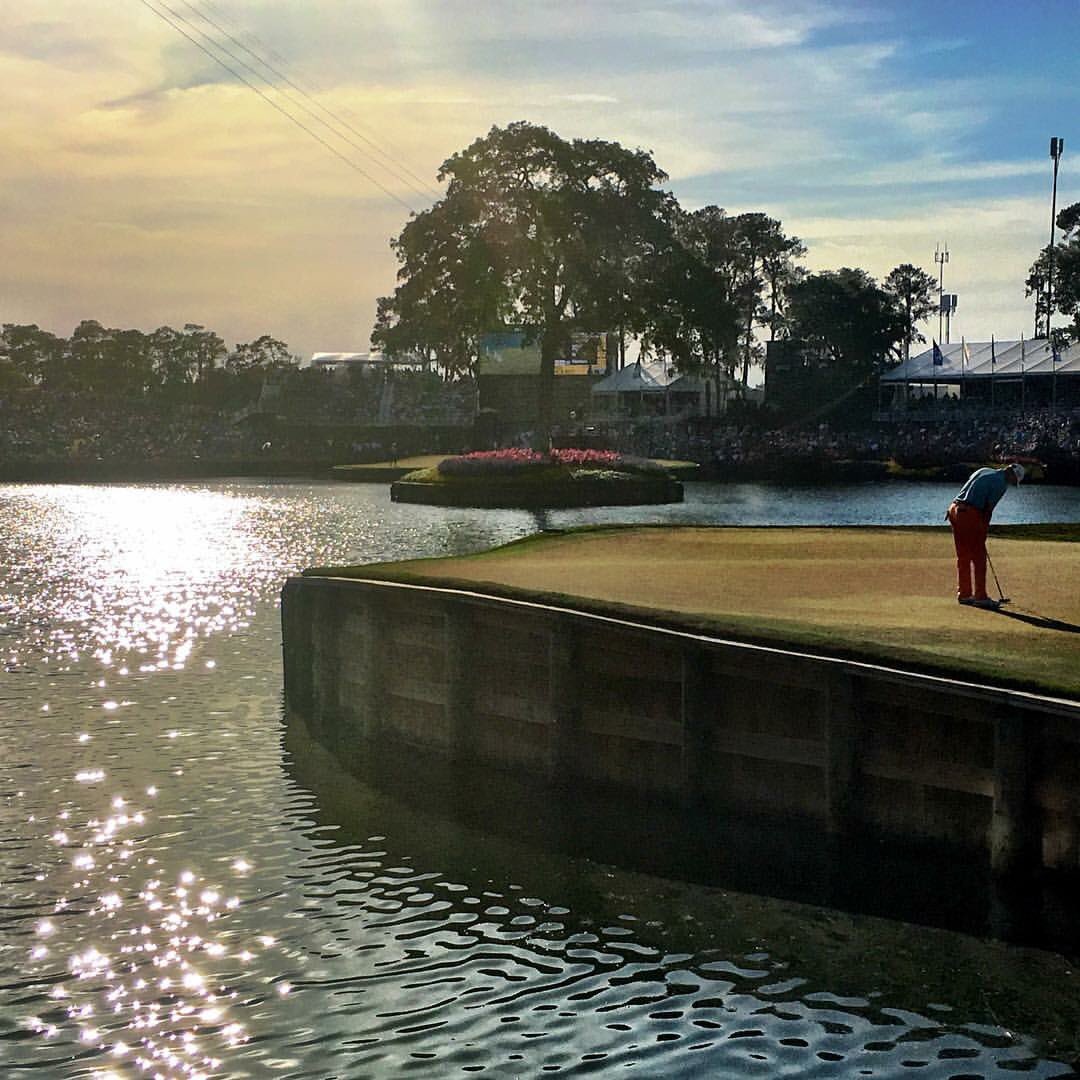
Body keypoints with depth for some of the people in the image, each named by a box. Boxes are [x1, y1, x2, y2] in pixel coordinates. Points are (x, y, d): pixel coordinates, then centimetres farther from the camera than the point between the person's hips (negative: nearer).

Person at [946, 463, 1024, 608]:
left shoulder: (983, 471, 20)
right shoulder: (1001, 483, -3)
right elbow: (989, 508, -5)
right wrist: (985, 527, 9)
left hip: (954, 509, 8)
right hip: (970, 514, -8)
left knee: (963, 556, 14)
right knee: (979, 557, 0)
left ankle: (964, 594, 20)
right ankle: (980, 596, 1)